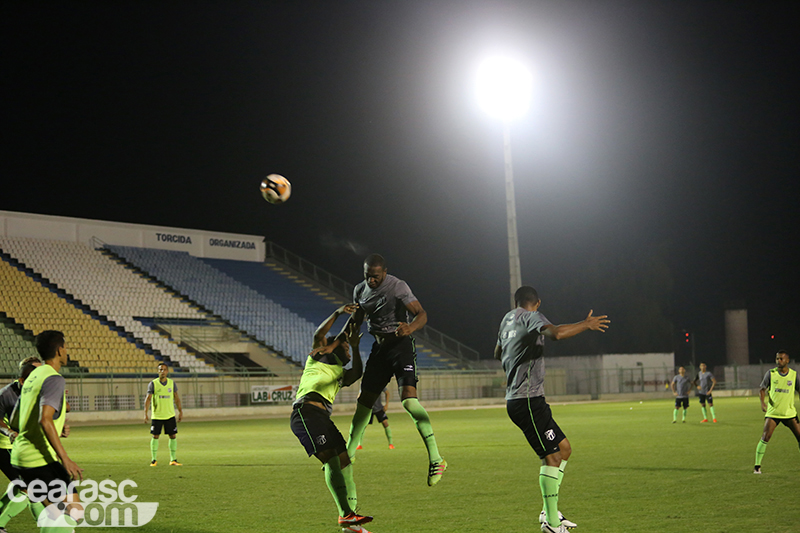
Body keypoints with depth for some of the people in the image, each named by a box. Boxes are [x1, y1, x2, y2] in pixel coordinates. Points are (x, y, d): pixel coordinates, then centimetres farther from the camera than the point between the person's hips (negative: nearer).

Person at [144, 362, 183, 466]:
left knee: (173, 436, 0)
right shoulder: (153, 384, -5)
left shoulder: (172, 383, 4)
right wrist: (146, 414, -16)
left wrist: (180, 412, 8)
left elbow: (176, 398, 12)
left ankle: (173, 460, 7)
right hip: (157, 416, -2)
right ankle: (154, 460, 11)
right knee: (155, 436, 0)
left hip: (170, 415, 2)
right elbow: (148, 399, -7)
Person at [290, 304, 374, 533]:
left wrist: (355, 347, 9)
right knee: (331, 459, -19)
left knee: (344, 461, 2)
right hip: (306, 410, -8)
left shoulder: (342, 375, 31)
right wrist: (338, 313, -4)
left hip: (323, 418, 8)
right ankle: (345, 514, -29)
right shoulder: (320, 357, 17)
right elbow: (319, 334, -1)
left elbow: (357, 373, 10)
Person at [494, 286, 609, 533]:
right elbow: (556, 333, -28)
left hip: (516, 399, 9)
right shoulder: (530, 316, -6)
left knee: (564, 447, 14)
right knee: (552, 455, -10)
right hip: (527, 399, -9)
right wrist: (586, 325, -15)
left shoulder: (508, 318, 19)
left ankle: (550, 512, 14)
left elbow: (498, 353, 36)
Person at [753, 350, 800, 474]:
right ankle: (757, 466, -4)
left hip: (790, 413, 2)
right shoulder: (770, 374, 0)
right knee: (765, 438, -13)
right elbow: (762, 389, 3)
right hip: (772, 412, -1)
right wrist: (762, 402, -16)